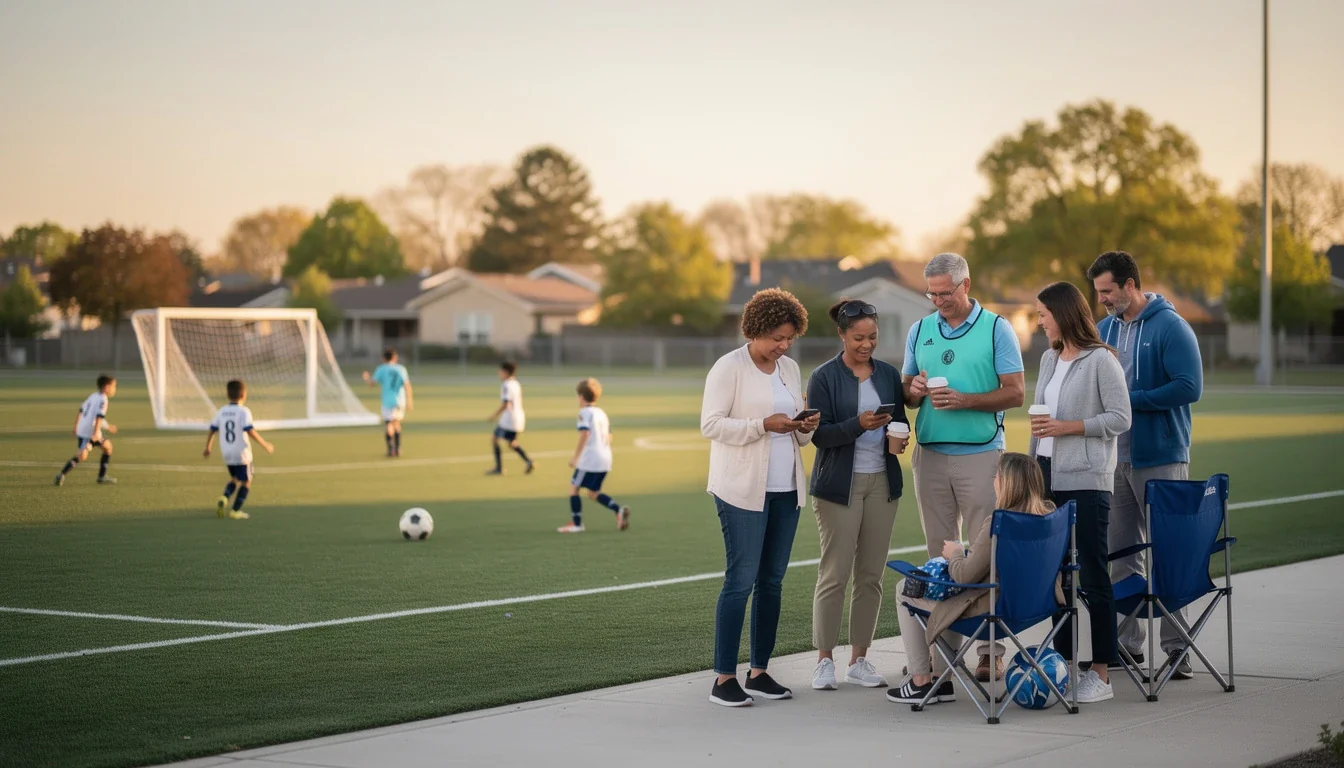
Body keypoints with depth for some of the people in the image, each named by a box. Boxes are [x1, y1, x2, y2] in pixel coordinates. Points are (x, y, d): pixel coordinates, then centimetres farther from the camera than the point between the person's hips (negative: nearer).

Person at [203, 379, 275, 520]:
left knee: (234, 479, 24)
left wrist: (208, 448, 20)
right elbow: (250, 431, -21)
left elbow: (212, 431, 6)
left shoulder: (222, 412, 4)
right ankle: (236, 511, 4)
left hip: (226, 453, 6)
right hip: (242, 453, -6)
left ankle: (224, 498, -1)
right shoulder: (244, 411, -13)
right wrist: (265, 445, -13)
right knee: (246, 482, 9)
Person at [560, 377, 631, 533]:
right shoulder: (602, 413, 17)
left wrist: (576, 457, -18)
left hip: (590, 460, -8)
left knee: (574, 488, 4)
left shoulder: (585, 412, -7)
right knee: (593, 493, 15)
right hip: (605, 459, 8)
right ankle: (619, 510, -4)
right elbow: (609, 437, 20)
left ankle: (576, 524, 2)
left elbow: (584, 434, -19)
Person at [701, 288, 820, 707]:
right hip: (742, 490, -7)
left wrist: (805, 428, -2)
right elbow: (711, 424, -12)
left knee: (772, 580, 8)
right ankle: (724, 679, -5)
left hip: (786, 488, 7)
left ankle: (759, 671, 15)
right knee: (741, 580, -9)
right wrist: (763, 425, -21)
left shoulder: (790, 369, 14)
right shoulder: (728, 368, -6)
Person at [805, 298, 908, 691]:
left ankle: (859, 659, 11)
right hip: (839, 484, -4)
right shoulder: (824, 377, -2)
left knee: (872, 574, 4)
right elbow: (819, 433, -8)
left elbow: (900, 421, 17)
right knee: (835, 574, -5)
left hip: (882, 482, 4)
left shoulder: (888, 375, 11)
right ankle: (824, 660, 4)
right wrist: (859, 425, -22)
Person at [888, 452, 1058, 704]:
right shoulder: (1049, 513, -5)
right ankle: (942, 680, 35)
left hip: (993, 609, -8)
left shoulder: (997, 524, -28)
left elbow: (965, 576, -21)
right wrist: (962, 555, 16)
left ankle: (921, 682, 19)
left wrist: (954, 554, 2)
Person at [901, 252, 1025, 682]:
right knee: (939, 553, 6)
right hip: (930, 454, 4)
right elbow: (905, 392, 16)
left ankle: (992, 648, -4)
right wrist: (915, 391, -8)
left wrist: (964, 400, -18)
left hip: (980, 454, -4)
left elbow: (1016, 392, -6)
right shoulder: (919, 332, 12)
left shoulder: (997, 329, -1)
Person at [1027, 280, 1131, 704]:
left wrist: (1067, 427, -17)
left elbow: (1120, 418, -12)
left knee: (1093, 575, -5)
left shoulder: (1101, 360, -8)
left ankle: (1101, 673, -2)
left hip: (1086, 481, -8)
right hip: (1049, 476, 8)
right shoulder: (1049, 359, 15)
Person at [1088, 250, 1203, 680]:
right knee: (1120, 552, 10)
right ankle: (1127, 642, 18)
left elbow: (1190, 387, -18)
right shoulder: (1105, 329, 12)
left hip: (1160, 457, -7)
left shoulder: (1170, 327, -10)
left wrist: (1131, 399, -18)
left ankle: (1177, 645, -1)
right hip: (1114, 457, 7)